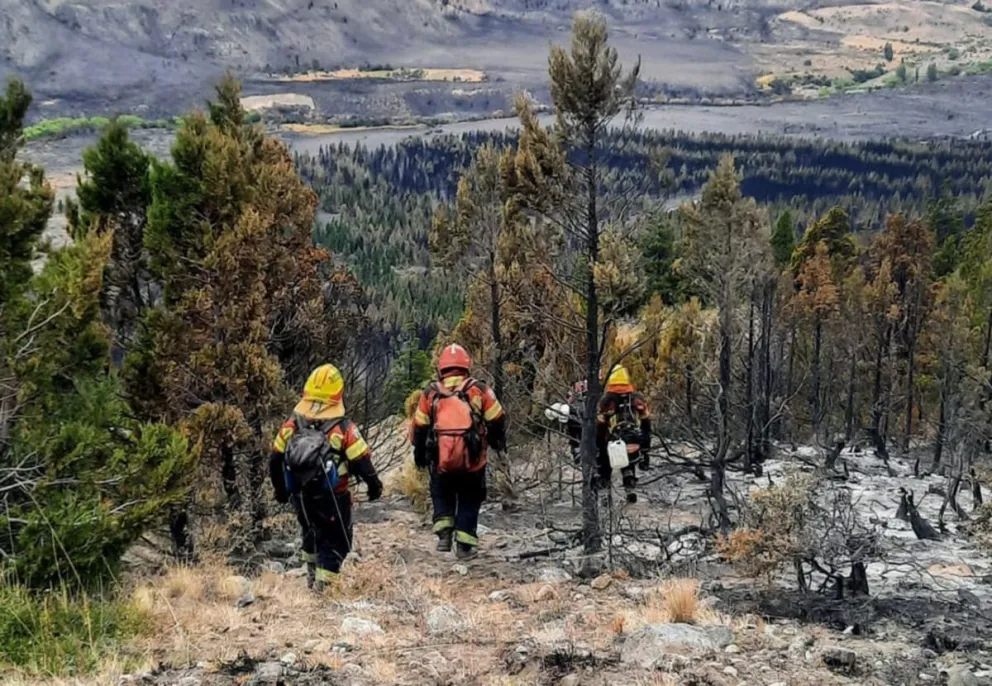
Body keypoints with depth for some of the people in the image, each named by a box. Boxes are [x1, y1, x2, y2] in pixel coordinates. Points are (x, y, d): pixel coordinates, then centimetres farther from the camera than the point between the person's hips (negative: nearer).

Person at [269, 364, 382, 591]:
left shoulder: (291, 425, -5)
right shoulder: (344, 428, -18)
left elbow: (275, 460, 4)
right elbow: (362, 462, -14)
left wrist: (280, 489, 21)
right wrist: (374, 485, 5)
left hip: (301, 497, 5)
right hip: (333, 499, -5)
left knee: (311, 532, 29)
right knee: (336, 541, 12)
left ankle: (312, 576, 41)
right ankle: (323, 583, 4)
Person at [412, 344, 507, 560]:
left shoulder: (430, 393, 5)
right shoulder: (478, 390, 0)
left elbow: (419, 427, 9)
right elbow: (497, 420, 4)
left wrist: (419, 453, 23)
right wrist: (497, 441, 23)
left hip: (441, 459, 1)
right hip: (472, 458, -1)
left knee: (442, 495, 23)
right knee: (469, 500, 15)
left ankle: (444, 532, 7)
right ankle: (465, 544, 10)